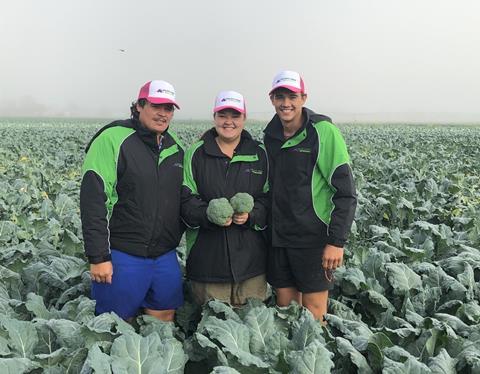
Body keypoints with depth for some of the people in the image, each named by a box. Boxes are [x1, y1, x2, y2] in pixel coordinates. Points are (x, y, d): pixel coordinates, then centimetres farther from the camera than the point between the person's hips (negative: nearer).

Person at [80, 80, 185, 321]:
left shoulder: (175, 148, 11)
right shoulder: (112, 140, -10)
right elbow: (93, 200, -14)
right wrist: (98, 257, -17)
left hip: (166, 257, 6)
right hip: (122, 257, -6)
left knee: (165, 319, 15)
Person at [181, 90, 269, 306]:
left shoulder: (260, 154, 7)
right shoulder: (196, 153, 4)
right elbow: (185, 198, -1)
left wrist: (252, 215, -13)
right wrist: (209, 214, -19)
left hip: (250, 257, 1)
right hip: (207, 259, -1)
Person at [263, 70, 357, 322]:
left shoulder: (323, 132, -10)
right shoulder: (270, 135, 7)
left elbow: (345, 192, -11)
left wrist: (337, 242, -16)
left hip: (313, 239, -5)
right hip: (278, 238, 5)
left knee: (314, 314, 1)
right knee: (284, 307, 13)